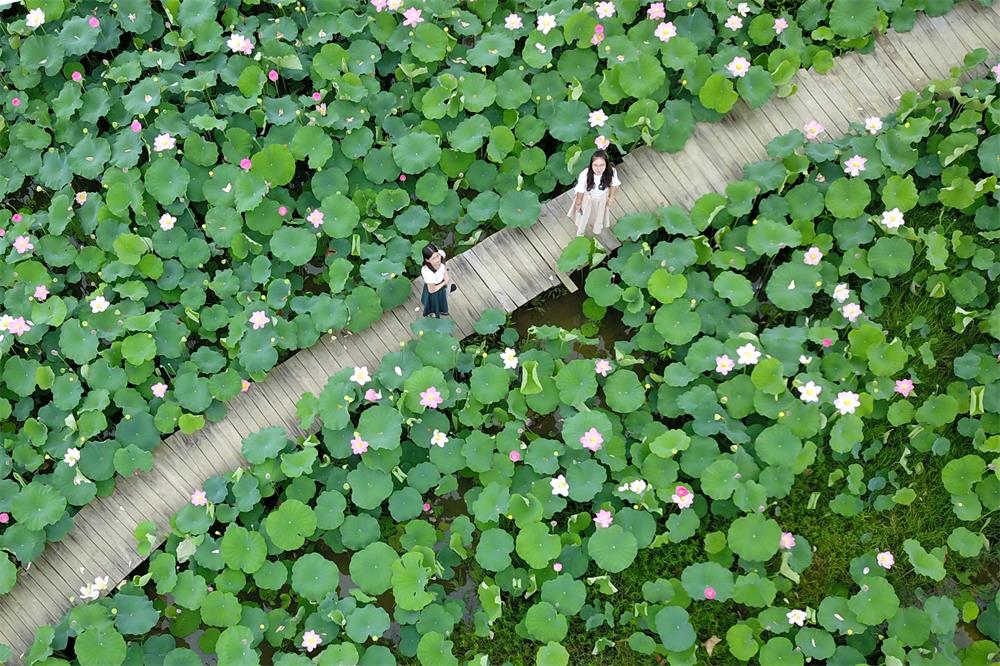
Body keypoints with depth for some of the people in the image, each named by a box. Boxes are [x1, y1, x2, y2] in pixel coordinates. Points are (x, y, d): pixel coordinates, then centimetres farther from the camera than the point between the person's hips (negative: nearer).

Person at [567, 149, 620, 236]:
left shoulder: (611, 172, -37)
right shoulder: (585, 175, -42)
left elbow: (614, 184, -14)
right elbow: (580, 190, -23)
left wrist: (611, 197, 1)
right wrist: (578, 203, -7)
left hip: (602, 197, 2)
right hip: (587, 197, -2)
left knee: (600, 214, 32)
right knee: (583, 214, 28)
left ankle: (598, 230, 68)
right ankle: (580, 232, 61)